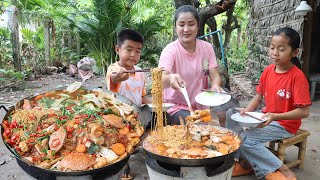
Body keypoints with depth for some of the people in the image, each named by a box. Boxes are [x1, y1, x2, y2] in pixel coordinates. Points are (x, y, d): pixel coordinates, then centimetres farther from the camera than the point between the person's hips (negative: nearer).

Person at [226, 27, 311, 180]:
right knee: (231, 115, -4)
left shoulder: (297, 76, -20)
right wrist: (247, 111, -11)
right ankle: (245, 161, 3)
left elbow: (304, 112, -21)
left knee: (244, 138, -22)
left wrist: (274, 116, -30)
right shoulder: (268, 71, 0)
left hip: (284, 124, -7)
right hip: (266, 118, 7)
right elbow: (259, 96, 7)